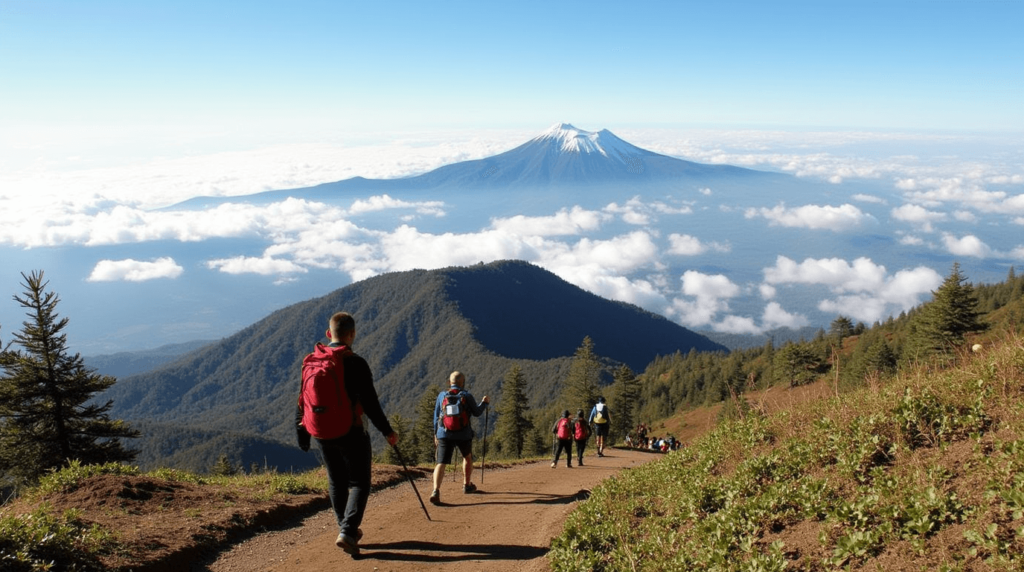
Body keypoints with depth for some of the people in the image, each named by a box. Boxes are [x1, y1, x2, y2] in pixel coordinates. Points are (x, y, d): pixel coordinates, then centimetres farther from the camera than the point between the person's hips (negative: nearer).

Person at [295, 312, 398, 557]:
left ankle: (347, 529, 28)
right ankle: (347, 532, -10)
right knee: (359, 484, 5)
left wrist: (302, 434, 19)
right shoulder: (356, 364, -15)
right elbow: (370, 402, -16)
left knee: (336, 483, 19)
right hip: (351, 433, -5)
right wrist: (387, 431, -7)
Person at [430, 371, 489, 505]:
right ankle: (467, 485, 36)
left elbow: (436, 416, 10)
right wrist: (484, 402, 24)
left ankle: (436, 490, -26)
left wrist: (435, 434, 20)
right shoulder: (467, 396, -3)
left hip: (444, 434, 1)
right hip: (463, 435, -1)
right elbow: (477, 413, 6)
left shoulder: (442, 395, 4)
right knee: (467, 457, 26)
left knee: (441, 463, -6)